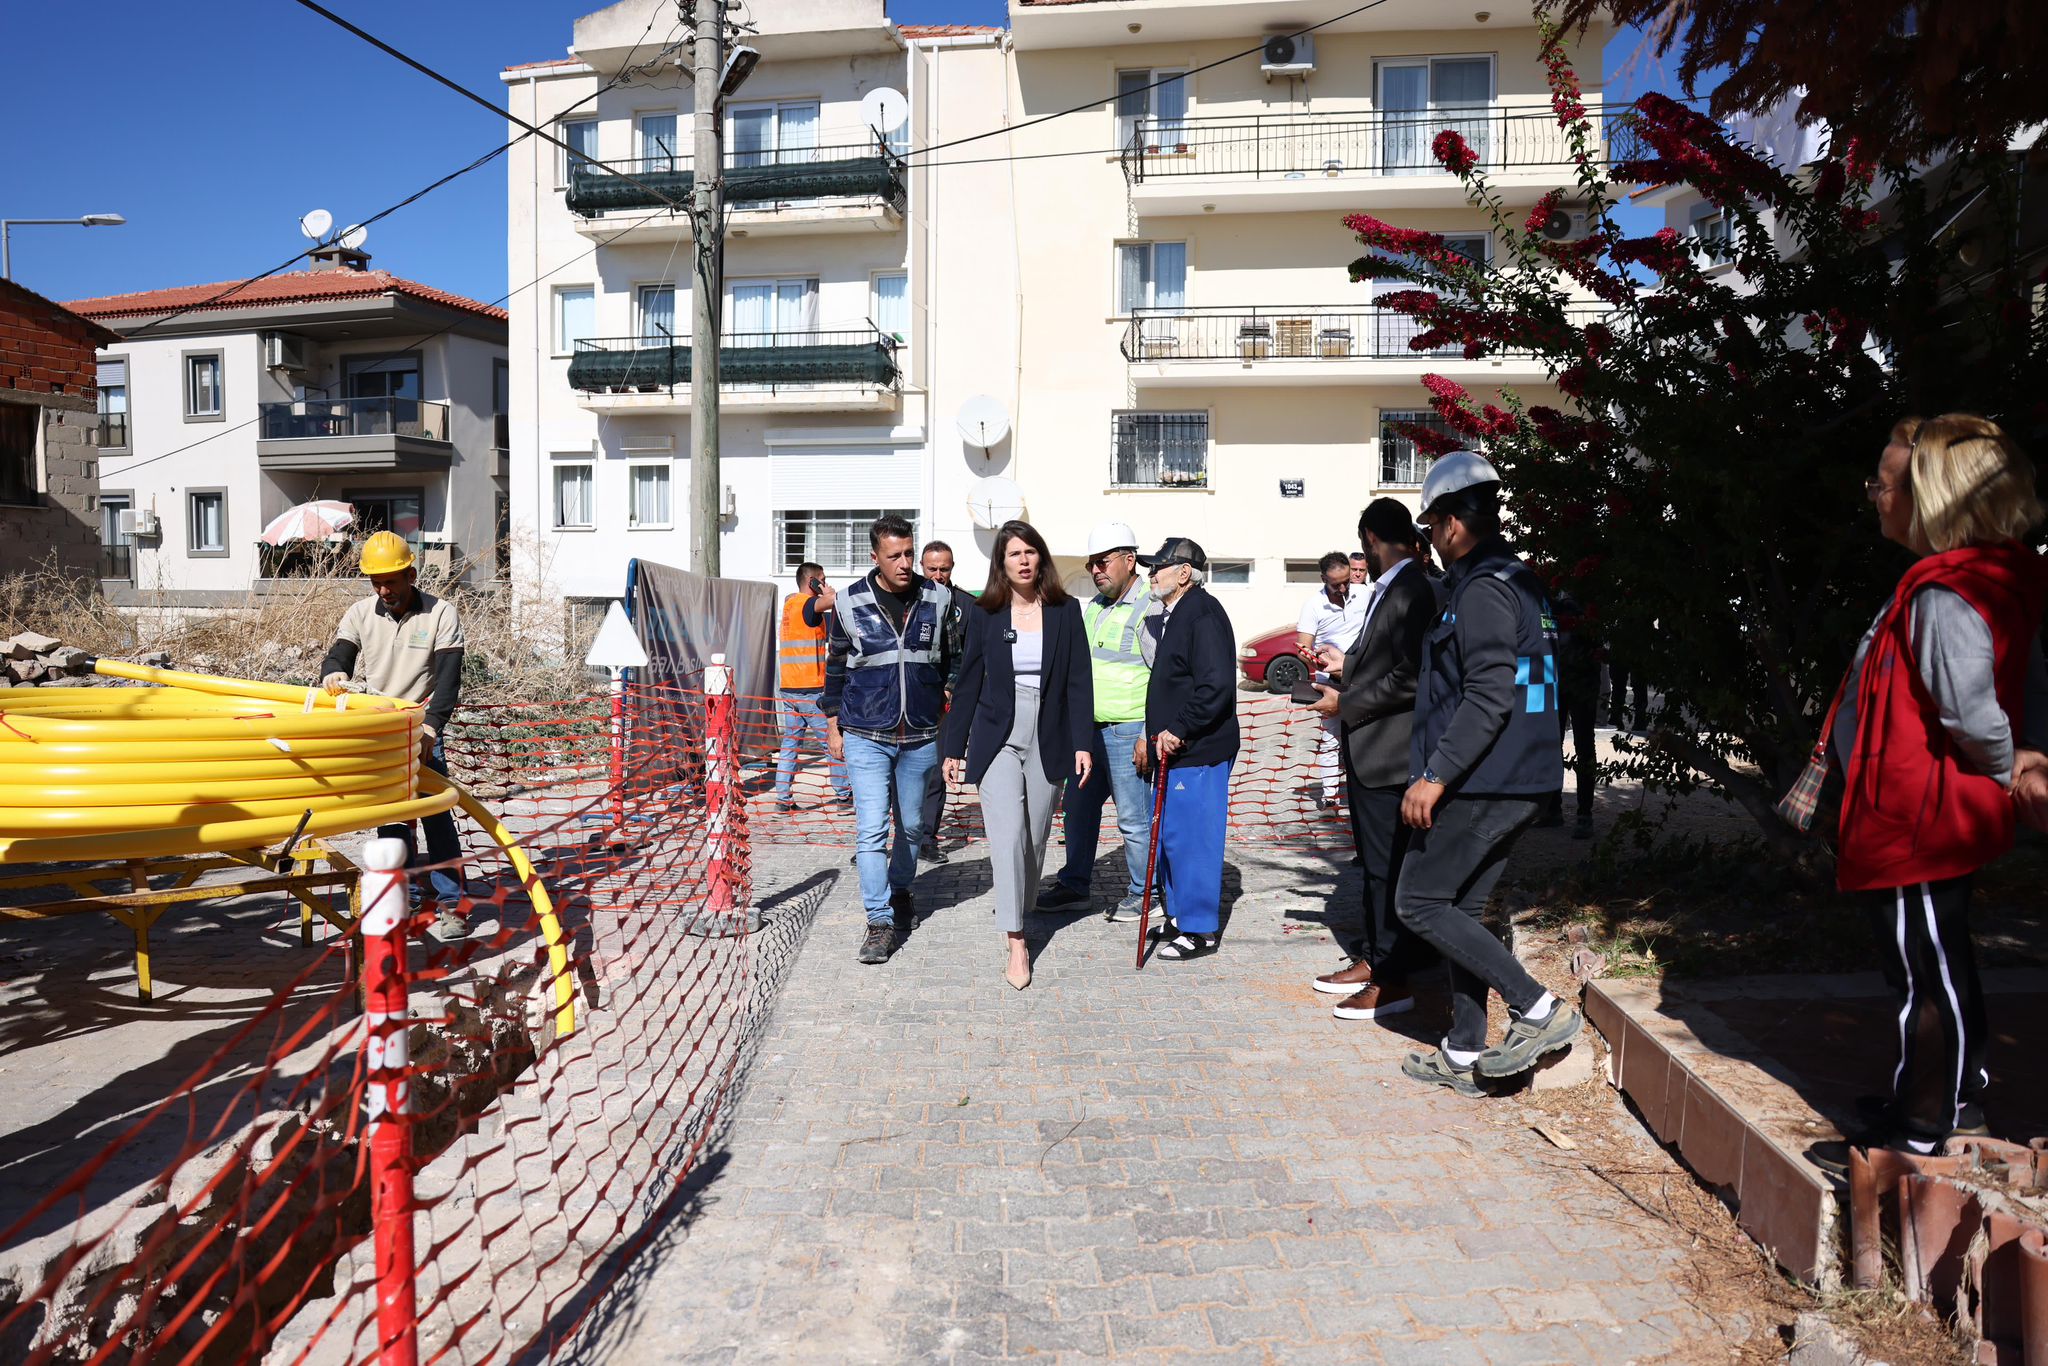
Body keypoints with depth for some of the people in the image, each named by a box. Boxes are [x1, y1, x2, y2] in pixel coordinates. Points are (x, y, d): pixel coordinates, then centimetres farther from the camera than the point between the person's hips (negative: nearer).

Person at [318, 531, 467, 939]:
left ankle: (449, 905, -7)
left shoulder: (440, 613, -6)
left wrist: (431, 726, -25)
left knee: (436, 814, -10)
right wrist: (333, 674, -27)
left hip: (423, 728, -3)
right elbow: (340, 654, -1)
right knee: (390, 817, 5)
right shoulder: (360, 612, 5)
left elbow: (448, 679, -12)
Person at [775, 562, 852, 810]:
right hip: (811, 689, -8)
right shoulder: (808, 604, -11)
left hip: (788, 688, 8)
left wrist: (826, 594, 9)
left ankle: (783, 797, 6)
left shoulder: (790, 602, 15)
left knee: (789, 743, 8)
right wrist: (829, 592, -10)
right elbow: (832, 600, -31)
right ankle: (844, 794, 7)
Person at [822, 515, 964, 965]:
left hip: (921, 737, 2)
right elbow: (836, 665, 7)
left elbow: (954, 659, 11)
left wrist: (950, 707, 5)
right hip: (865, 737, -2)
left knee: (912, 825, 15)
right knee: (871, 828, -8)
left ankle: (899, 890, 39)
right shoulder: (849, 602, -3)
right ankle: (880, 922, -2)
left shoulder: (938, 599, 0)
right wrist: (833, 723, 8)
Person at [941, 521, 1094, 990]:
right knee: (1009, 837, -10)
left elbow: (1079, 681, 1)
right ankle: (1017, 943, -7)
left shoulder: (1065, 611, 2)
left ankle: (1022, 909, 32)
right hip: (998, 738, -1)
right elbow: (968, 684, 6)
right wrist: (953, 748, 5)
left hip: (1048, 740, 1)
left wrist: (1083, 742, -7)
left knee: (1035, 837, 9)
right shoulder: (984, 614, 2)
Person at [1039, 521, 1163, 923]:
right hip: (1090, 729, 8)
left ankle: (1141, 893, 15)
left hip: (1127, 733, -8)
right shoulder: (1093, 606, 15)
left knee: (1133, 817, 0)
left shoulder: (1149, 608, -11)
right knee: (1079, 807, 14)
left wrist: (1149, 735, -18)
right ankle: (1074, 884, 28)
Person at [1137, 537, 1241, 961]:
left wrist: (1177, 730, -21)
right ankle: (1180, 915, 29)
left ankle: (1201, 930, 6)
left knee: (1191, 838, -5)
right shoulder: (1175, 615, 17)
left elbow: (1216, 684, -25)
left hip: (1198, 752, -10)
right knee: (1170, 836, 16)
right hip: (1177, 750, 10)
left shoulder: (1202, 613, -15)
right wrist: (1153, 735, 21)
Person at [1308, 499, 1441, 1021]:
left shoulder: (1412, 592, -18)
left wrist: (1345, 704, -17)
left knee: (1389, 869, -1)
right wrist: (1347, 665, 18)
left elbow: (1408, 678, -24)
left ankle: (1395, 980, 10)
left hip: (1388, 754, -10)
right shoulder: (1387, 590, 12)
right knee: (1374, 862, 19)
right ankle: (1373, 958, 32)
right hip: (1368, 751, 10)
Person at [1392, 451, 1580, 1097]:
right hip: (1516, 780, 10)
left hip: (1482, 783, -10)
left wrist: (1436, 776, -22)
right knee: (1460, 908, 14)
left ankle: (1538, 1008, 0)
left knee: (1418, 902, -2)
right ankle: (1463, 1056, 21)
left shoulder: (1484, 589, -15)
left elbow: (1489, 699, -24)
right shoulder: (1518, 580, 17)